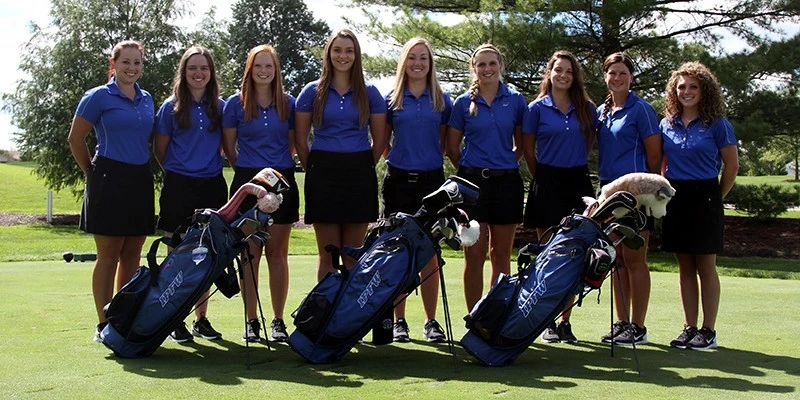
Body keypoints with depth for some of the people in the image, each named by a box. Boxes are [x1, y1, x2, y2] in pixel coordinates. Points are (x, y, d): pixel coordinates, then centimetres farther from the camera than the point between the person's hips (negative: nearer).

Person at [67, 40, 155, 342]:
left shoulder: (147, 99, 13)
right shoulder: (98, 97, -3)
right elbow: (75, 139, 1)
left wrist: (144, 168, 14)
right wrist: (93, 172, 7)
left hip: (140, 181, 5)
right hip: (109, 181, -5)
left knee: (132, 254, 8)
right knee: (108, 254, -2)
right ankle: (104, 325, 5)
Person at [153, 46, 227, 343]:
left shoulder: (220, 106, 7)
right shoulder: (171, 107, 0)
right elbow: (160, 151, 6)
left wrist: (210, 166, 11)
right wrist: (179, 171, 7)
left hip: (212, 187, 3)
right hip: (179, 187, -2)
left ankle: (201, 319, 18)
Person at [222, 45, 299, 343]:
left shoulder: (288, 103, 5)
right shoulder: (236, 103, 2)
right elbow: (228, 145, 9)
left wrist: (281, 167, 9)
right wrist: (246, 169, 8)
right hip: (247, 182, -1)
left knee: (277, 254, 4)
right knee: (250, 254, 0)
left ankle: (278, 321, 11)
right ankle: (251, 321, 8)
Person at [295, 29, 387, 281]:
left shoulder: (370, 93, 7)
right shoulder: (312, 92, 6)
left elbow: (380, 141, 10)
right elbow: (301, 140, 8)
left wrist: (363, 168, 6)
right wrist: (314, 171, 6)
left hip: (360, 175, 1)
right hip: (323, 174, 0)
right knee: (327, 255, 3)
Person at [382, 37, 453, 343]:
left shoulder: (442, 100, 7)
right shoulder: (392, 99, 5)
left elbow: (447, 143, 13)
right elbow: (382, 142, 12)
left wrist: (433, 158, 4)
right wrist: (395, 159, 4)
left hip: (431, 180, 0)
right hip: (399, 180, 0)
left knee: (430, 254, 3)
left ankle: (431, 321, 11)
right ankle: (399, 321, 11)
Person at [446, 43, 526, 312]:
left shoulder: (516, 100, 5)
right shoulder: (463, 103, 3)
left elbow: (521, 145, 14)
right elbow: (452, 148, 9)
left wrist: (504, 164, 10)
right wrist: (471, 168, 10)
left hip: (506, 182, 1)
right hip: (473, 182, -1)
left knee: (501, 254, 8)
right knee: (474, 255, 0)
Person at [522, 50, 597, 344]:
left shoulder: (587, 109, 8)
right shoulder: (537, 108, 1)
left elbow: (589, 145, 16)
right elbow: (528, 150, 5)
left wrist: (577, 168, 10)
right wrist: (543, 177, 6)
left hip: (578, 183, 2)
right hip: (547, 184, -2)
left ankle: (566, 321, 11)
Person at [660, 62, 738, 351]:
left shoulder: (717, 124, -3)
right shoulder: (667, 124, 8)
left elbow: (731, 166, 0)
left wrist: (716, 197, 4)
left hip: (704, 198, -4)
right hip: (675, 198, 4)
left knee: (706, 267, 0)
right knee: (685, 267, 9)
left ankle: (708, 331, 7)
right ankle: (689, 328, 16)